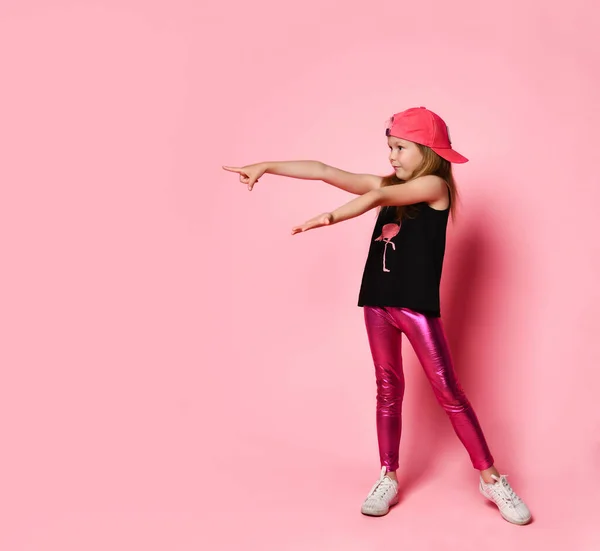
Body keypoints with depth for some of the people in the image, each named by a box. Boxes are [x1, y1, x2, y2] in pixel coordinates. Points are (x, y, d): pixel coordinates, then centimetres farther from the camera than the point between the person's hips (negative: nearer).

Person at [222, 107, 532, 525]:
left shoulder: (435, 185, -6)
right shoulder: (388, 184, 12)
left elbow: (378, 198, -21)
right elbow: (325, 172, 6)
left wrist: (329, 218, -31)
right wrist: (266, 166, 2)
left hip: (417, 305, -6)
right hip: (378, 302, 6)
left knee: (449, 392, 0)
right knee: (388, 389, 11)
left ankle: (492, 479, 12)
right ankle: (388, 478, 20)